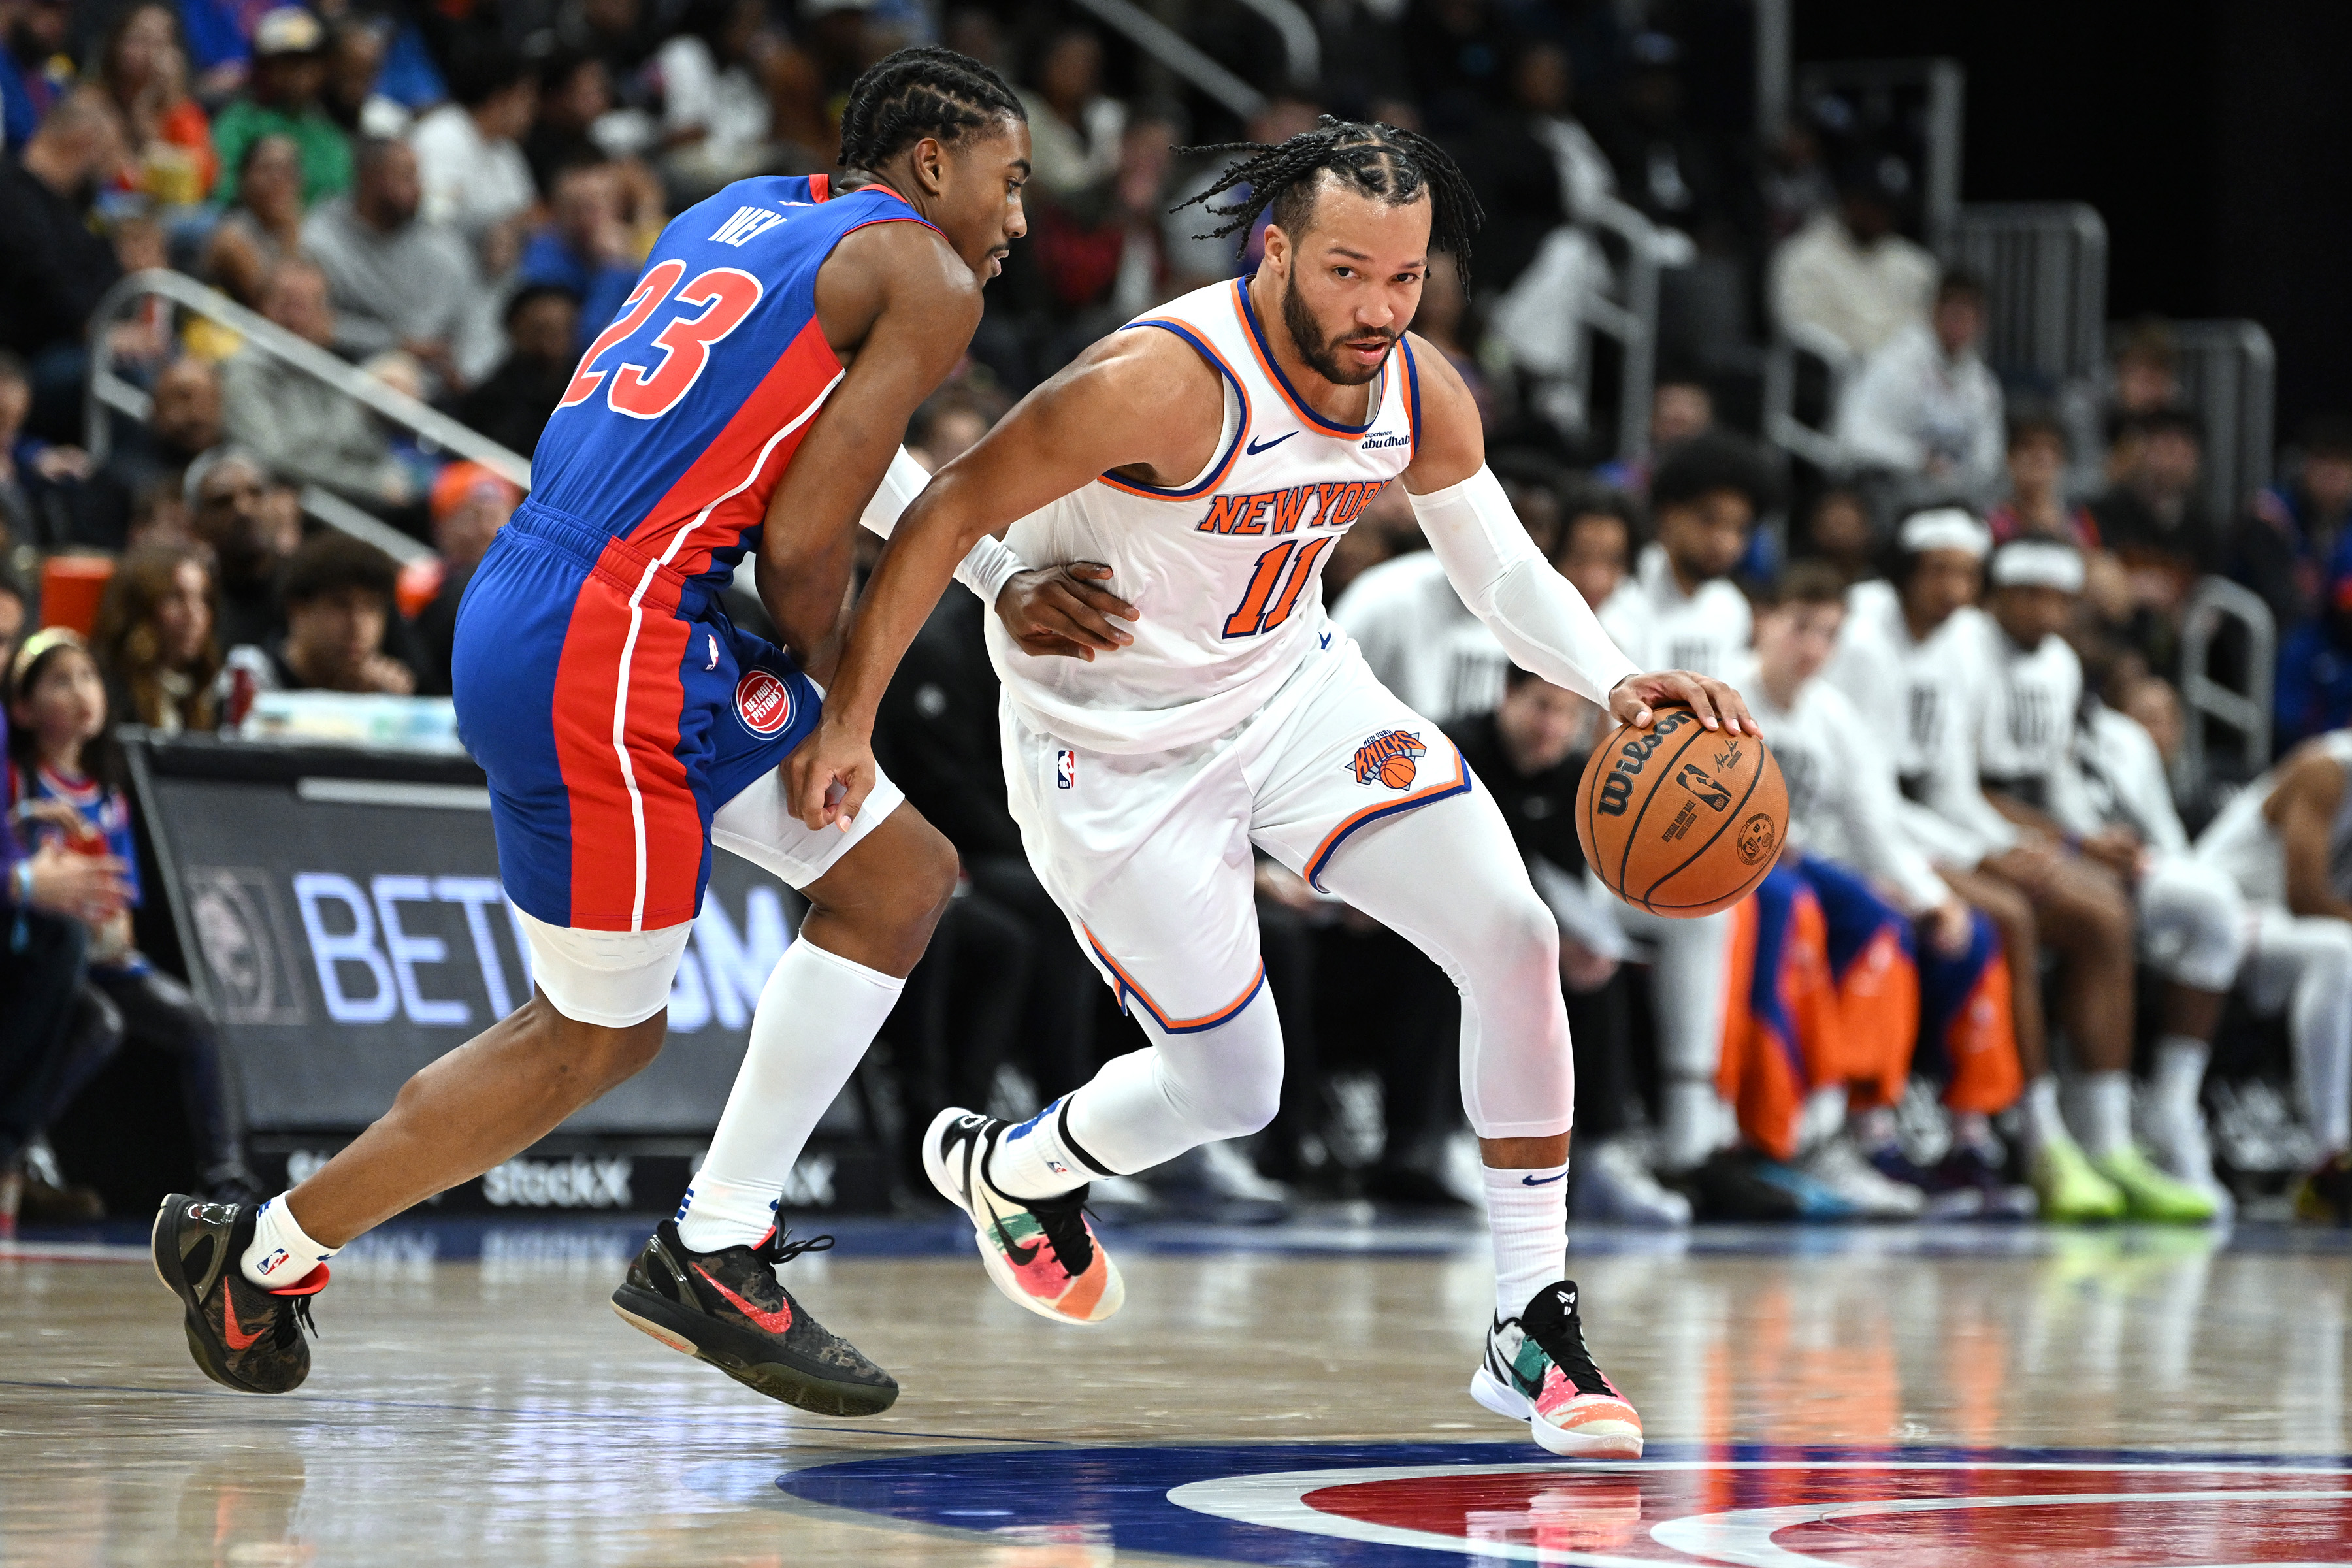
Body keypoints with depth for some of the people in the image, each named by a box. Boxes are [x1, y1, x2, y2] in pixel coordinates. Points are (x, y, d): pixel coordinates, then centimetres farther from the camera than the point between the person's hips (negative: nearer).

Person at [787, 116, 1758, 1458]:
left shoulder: (1423, 394, -11)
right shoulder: (1168, 382, -31)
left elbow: (1503, 569, 3)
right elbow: (952, 513, -23)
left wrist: (1616, 681, -16)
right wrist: (849, 718, -24)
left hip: (1294, 689, 6)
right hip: (1117, 750, -6)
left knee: (1517, 941, -11)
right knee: (1231, 1089, 2)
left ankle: (1535, 1331, -1)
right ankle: (1001, 1169, 36)